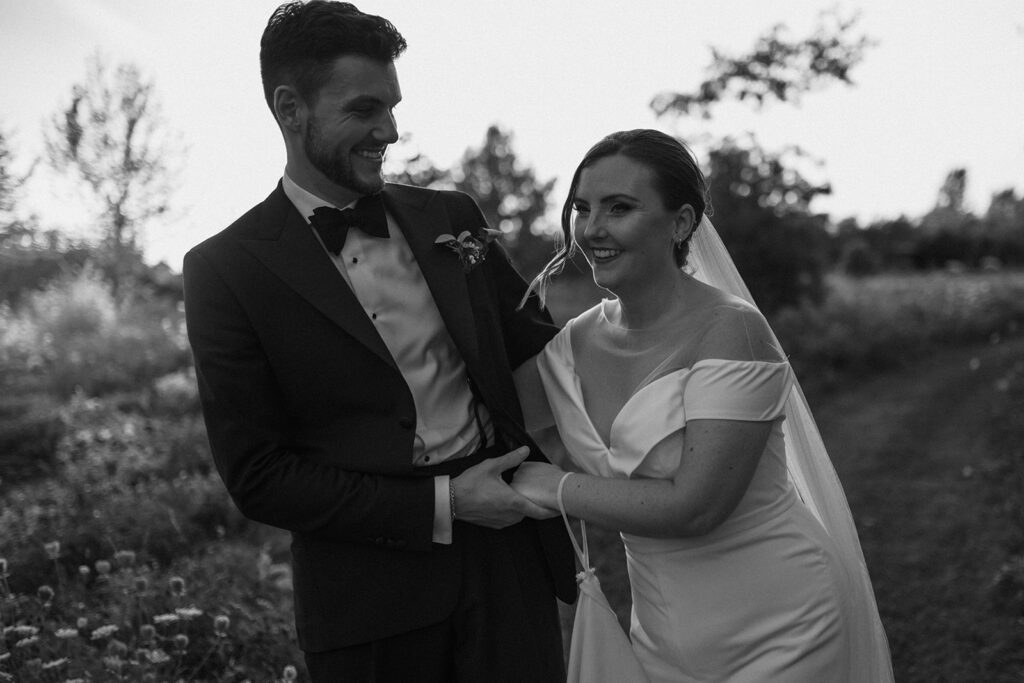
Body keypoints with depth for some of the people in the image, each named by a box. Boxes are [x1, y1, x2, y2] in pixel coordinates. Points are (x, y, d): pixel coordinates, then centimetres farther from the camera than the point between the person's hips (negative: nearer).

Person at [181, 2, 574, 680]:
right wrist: (441, 505, -13)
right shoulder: (227, 269, -6)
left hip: (508, 550, 3)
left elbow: (536, 345, 15)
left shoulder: (451, 217, 6)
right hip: (370, 598, -3)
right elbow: (257, 476, -8)